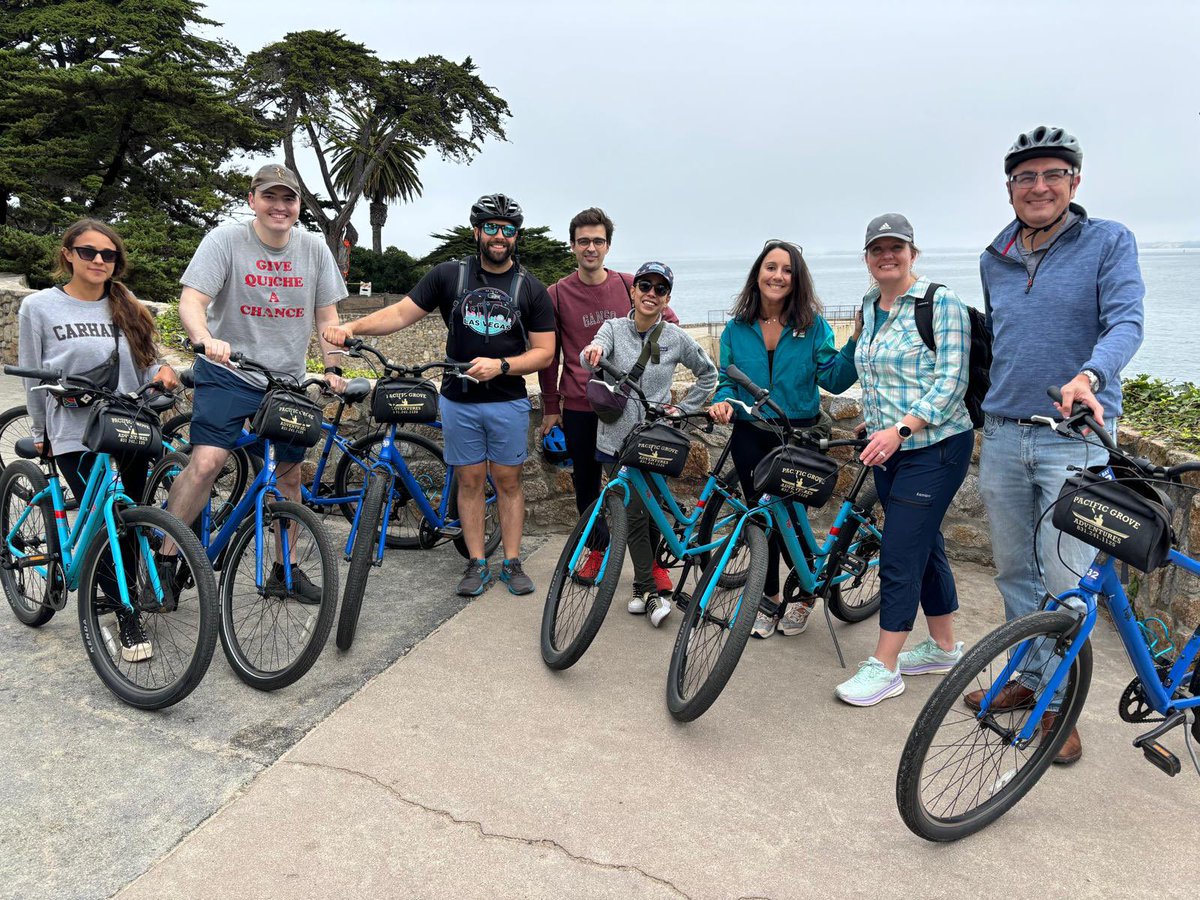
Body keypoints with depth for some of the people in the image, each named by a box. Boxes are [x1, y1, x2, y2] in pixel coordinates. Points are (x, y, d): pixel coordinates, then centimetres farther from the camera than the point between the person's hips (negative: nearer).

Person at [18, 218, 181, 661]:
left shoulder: (127, 309, 9)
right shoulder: (39, 307, -1)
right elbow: (33, 378, 5)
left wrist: (163, 370, -8)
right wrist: (41, 434, 10)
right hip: (75, 436, -3)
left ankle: (125, 588, 27)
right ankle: (127, 615, 6)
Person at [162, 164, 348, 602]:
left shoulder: (314, 248, 2)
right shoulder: (225, 240, -9)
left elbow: (327, 315, 7)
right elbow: (191, 301, -17)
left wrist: (332, 369, -4)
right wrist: (205, 338, -37)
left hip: (288, 380, 4)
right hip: (228, 373, -4)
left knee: (289, 472, 10)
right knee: (206, 461, -19)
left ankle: (286, 567, 25)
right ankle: (163, 559, -3)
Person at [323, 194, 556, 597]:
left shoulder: (532, 289, 0)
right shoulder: (449, 275, 1)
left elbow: (543, 352, -3)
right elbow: (402, 312, -1)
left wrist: (501, 366, -18)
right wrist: (352, 327, -16)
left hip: (508, 402, 0)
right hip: (459, 401, 1)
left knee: (508, 481, 5)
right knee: (469, 481, 6)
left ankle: (512, 563, 16)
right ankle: (477, 564, 16)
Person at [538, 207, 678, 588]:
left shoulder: (629, 286, 1)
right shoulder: (558, 294, 0)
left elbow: (669, 320, 12)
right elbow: (548, 354, 5)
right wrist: (550, 406, 7)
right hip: (579, 406, 1)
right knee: (586, 484, 11)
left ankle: (653, 560, 13)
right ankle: (596, 550, 30)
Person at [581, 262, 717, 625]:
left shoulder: (677, 338, 0)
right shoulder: (614, 328, -1)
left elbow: (708, 374, 15)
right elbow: (591, 356, -22)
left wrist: (683, 409, 5)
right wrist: (592, 352, -46)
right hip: (619, 436, 0)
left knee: (651, 512, 2)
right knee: (634, 513, -3)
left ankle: (645, 585, 21)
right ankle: (654, 590, 5)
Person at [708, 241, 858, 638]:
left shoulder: (813, 326, -4)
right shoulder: (737, 329, 2)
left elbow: (834, 380, -8)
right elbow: (727, 379, 8)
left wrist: (856, 342, -20)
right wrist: (723, 401, -13)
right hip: (750, 438, 2)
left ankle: (803, 594, 25)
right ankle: (769, 599, 27)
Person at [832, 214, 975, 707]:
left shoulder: (941, 302, -11)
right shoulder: (869, 308, 10)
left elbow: (951, 381, -17)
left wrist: (900, 429, -25)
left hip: (933, 448, -7)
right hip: (888, 448, 7)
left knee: (899, 554, -7)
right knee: (925, 546, 17)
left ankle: (884, 666, 3)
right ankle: (943, 647, 31)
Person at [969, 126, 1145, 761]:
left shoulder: (1109, 242, -1)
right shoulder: (994, 260, 13)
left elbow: (1125, 322, -14)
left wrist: (1088, 376, -33)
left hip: (1075, 436, -5)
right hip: (1002, 436, 5)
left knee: (1067, 579, -4)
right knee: (1014, 572, 13)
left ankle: (1059, 704, 12)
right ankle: (1029, 679, 29)